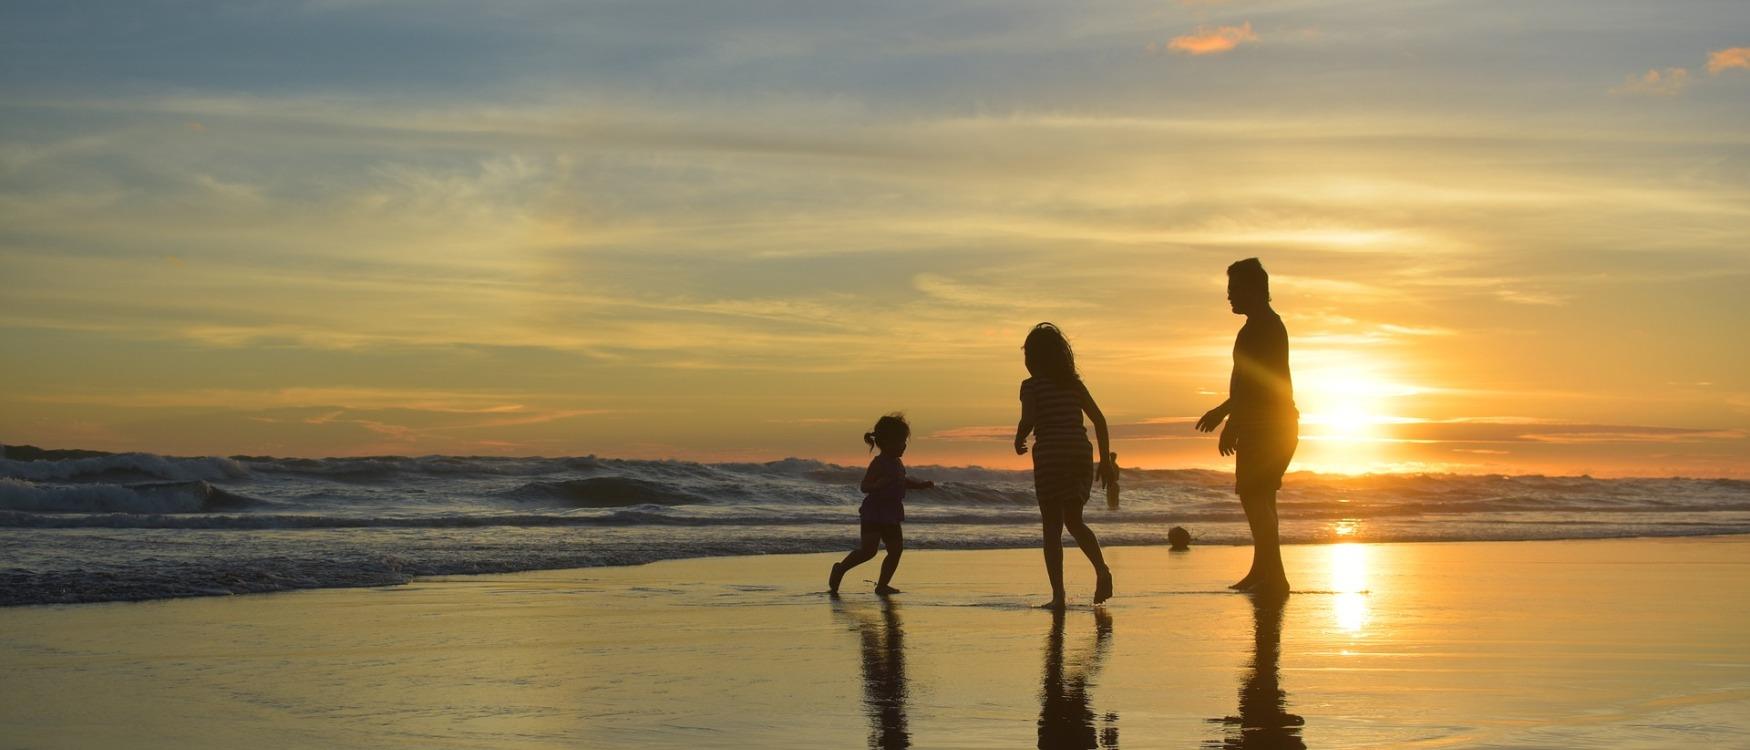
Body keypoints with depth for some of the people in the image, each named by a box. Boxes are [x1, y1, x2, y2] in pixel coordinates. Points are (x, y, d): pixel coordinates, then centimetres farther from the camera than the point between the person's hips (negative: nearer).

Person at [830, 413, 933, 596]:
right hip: (874, 514, -9)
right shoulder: (879, 463, -15)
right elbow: (865, 486, -24)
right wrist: (881, 483, -41)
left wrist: (922, 485, 18)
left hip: (891, 516, 9)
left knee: (896, 549, 2)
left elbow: (903, 482, 30)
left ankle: (883, 584, 10)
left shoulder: (897, 464, 12)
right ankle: (840, 569, 8)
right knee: (868, 550, -13)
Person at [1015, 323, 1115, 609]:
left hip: (1050, 459, -5)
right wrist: (1106, 461, 11)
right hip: (1081, 456, 5)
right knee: (1074, 521, 17)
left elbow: (1028, 421, -17)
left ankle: (1058, 594, -3)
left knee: (1052, 528, 2)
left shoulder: (1031, 386, -4)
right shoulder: (1074, 383, 11)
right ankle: (1102, 569, -9)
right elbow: (1099, 420, 8)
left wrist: (1018, 441, 4)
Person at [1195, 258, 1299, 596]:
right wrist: (1224, 410, 33)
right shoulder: (1269, 325, 20)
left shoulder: (1261, 328, -14)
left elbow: (1254, 382, -22)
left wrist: (1232, 422, -22)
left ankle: (1274, 575, -17)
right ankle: (1262, 571, 23)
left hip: (1265, 425, -11)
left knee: (1253, 495, -13)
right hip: (1275, 425, 11)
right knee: (1260, 497, 16)